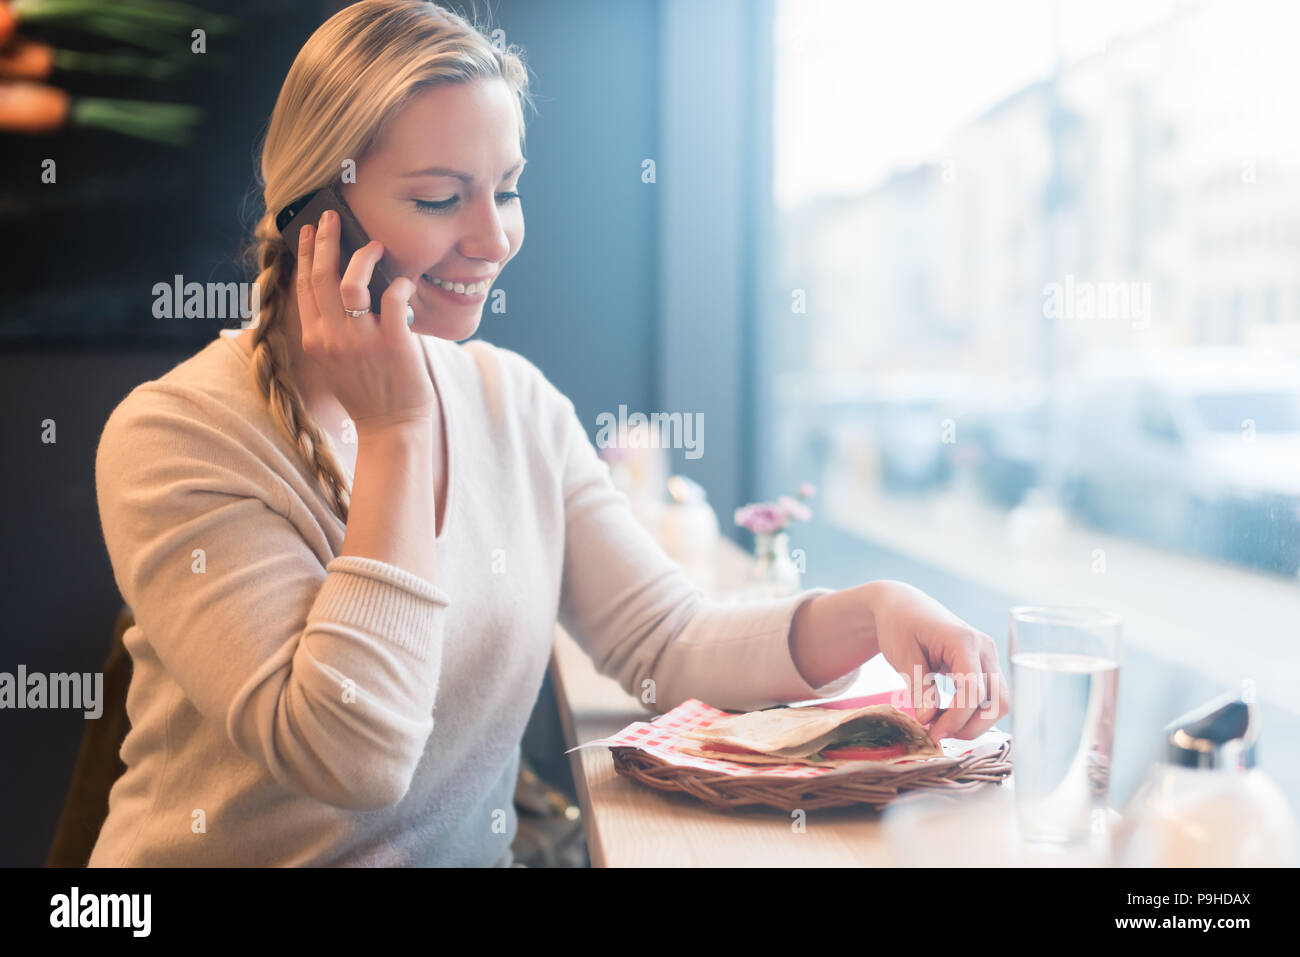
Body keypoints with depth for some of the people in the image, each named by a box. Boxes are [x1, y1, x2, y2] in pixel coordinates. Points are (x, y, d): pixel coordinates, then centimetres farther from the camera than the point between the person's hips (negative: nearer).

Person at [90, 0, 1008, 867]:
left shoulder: (519, 404, 2)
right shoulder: (173, 437, -14)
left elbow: (666, 639, 0)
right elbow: (350, 754, -22)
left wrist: (874, 613, -16)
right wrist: (394, 434, -19)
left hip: (475, 852, 4)